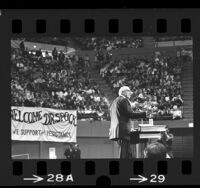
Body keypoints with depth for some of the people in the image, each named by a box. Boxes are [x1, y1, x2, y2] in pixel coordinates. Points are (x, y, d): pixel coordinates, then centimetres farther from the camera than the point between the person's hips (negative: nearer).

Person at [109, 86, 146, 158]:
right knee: (124, 155, -11)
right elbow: (130, 114, -14)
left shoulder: (114, 101, 24)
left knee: (130, 155, 9)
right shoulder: (124, 100, -6)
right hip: (123, 131, -10)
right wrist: (145, 114, -11)